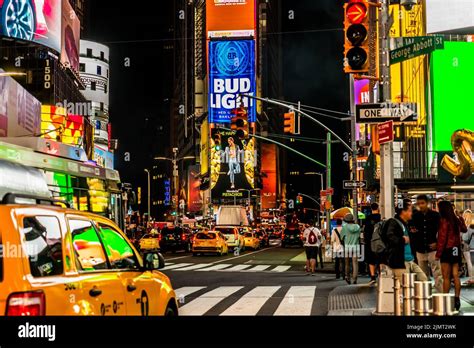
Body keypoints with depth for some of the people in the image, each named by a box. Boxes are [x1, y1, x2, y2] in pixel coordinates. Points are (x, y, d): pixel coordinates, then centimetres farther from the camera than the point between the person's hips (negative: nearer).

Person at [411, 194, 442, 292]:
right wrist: (412, 232, -8)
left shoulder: (435, 215, 0)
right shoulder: (415, 216, 7)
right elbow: (411, 231, 14)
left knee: (438, 275, -7)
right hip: (420, 250, 3)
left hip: (433, 249, -3)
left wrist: (437, 243, -9)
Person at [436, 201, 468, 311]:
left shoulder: (444, 221, -14)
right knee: (456, 276, 9)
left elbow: (442, 238, -16)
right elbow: (464, 229, 28)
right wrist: (461, 219, 43)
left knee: (446, 278, -2)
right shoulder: (456, 220, 6)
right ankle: (457, 299, 11)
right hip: (456, 250, 7)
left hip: (447, 250, -7)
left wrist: (438, 253, -10)